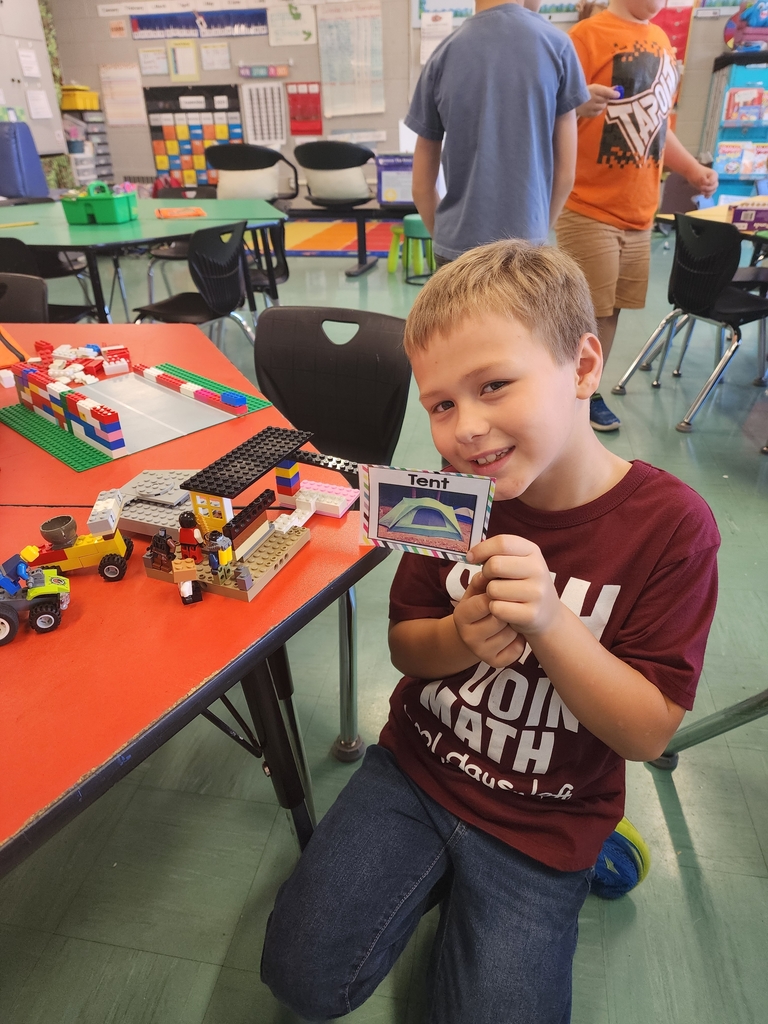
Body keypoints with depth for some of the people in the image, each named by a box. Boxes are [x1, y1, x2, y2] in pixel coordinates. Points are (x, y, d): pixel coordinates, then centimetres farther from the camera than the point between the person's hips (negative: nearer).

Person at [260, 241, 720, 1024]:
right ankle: (432, 875, 22)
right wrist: (461, 638, -24)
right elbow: (404, 643, -1)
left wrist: (549, 620, -32)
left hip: (543, 822, -1)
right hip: (415, 769, 2)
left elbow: (648, 733, -15)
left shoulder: (670, 525, -19)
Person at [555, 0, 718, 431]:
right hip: (589, 210, -7)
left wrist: (694, 170, 19)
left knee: (612, 309, 8)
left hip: (639, 212, 7)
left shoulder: (661, 41, 17)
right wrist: (578, 106, -33)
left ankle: (589, 392, 19)